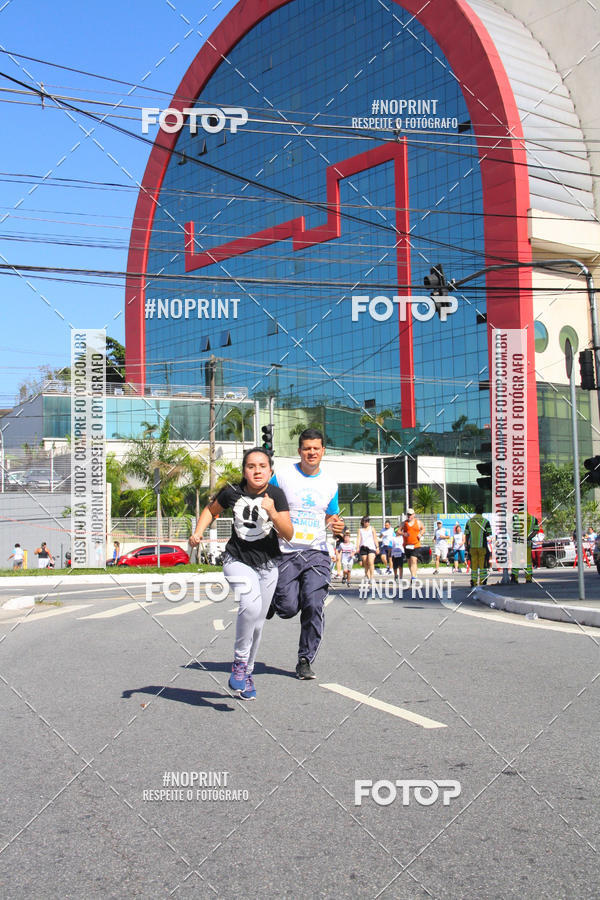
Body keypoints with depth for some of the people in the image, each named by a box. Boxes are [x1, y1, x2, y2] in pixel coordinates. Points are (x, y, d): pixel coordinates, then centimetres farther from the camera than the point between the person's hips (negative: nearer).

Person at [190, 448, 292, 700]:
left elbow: (288, 535, -14)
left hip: (267, 564, 2)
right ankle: (239, 662, -8)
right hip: (238, 561, -2)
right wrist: (198, 532, -4)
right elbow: (211, 509, 11)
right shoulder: (232, 492, -9)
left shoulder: (276, 494, -12)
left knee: (257, 624, 10)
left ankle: (246, 673, 31)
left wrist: (272, 513, -28)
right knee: (251, 605, -28)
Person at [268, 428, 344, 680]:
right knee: (288, 608, -7)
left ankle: (305, 660, 6)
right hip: (286, 553, -2)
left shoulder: (329, 484, 9)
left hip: (316, 553, 2)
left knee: (314, 606, -9)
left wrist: (336, 525, -3)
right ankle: (272, 599, 30)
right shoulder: (282, 477, -1)